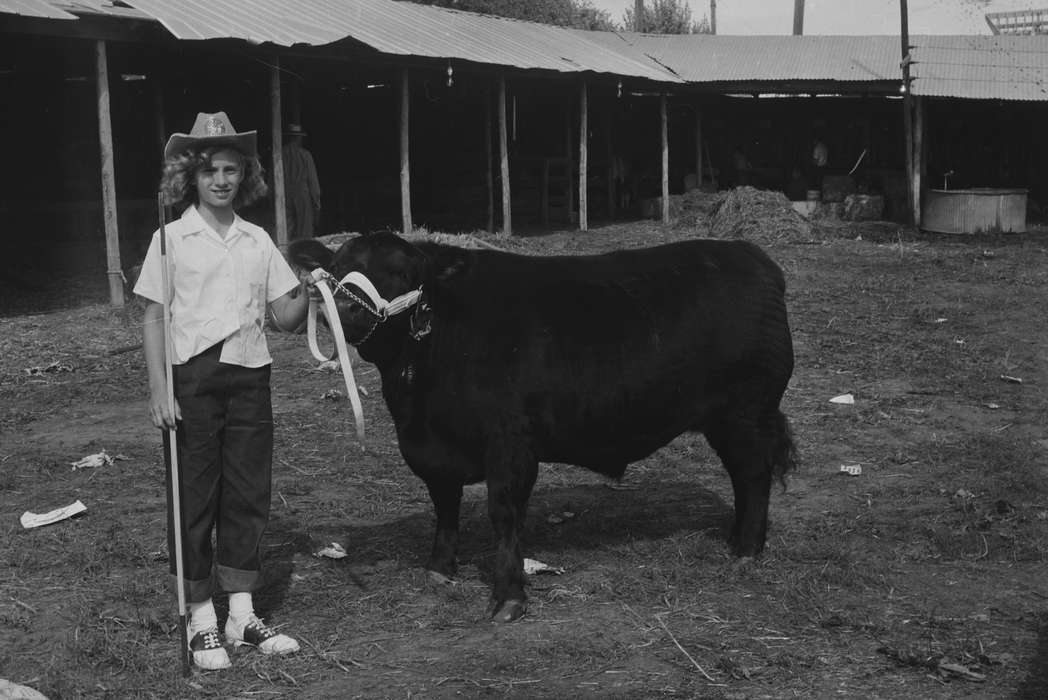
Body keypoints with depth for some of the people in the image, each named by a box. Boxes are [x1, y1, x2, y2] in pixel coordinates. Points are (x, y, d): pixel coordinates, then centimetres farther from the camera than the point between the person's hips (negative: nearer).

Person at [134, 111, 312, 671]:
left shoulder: (258, 241, 7)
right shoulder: (171, 239, -2)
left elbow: (285, 317, 8)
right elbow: (153, 318, -3)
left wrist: (307, 293, -13)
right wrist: (158, 390, -10)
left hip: (250, 378, 3)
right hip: (191, 378, -3)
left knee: (248, 495, 7)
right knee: (194, 498, 3)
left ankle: (242, 615, 17)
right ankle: (201, 620, 13)